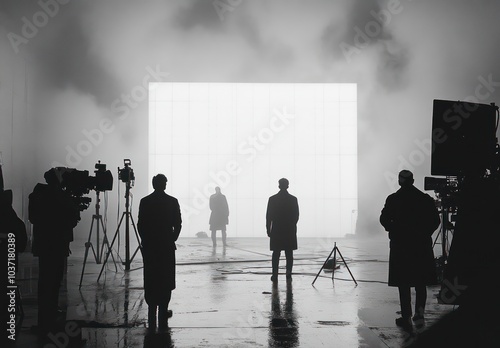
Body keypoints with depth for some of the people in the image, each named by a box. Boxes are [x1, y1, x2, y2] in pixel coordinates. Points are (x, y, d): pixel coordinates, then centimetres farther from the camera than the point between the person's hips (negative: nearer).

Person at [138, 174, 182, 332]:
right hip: (167, 246, -1)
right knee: (165, 280, 6)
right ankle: (163, 312, 6)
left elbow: (140, 224, -1)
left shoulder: (145, 202, -1)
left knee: (151, 280, 8)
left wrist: (145, 240, 12)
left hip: (149, 246, 1)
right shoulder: (172, 202, -4)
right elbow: (178, 224, -4)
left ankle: (152, 311, 9)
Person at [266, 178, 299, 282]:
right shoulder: (293, 199, -3)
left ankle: (275, 274, 4)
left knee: (276, 254, 6)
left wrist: (268, 229, 6)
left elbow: (269, 216, -3)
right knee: (289, 254, 8)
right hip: (290, 230, 0)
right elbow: (296, 215, 1)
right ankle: (288, 273, 2)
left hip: (276, 230, 0)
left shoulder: (272, 199, -5)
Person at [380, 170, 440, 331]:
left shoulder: (393, 199, -5)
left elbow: (384, 219, -7)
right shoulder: (425, 199, 1)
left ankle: (406, 318, 3)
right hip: (422, 245, 2)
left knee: (403, 282, 3)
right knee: (420, 281, 16)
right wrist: (424, 233, 11)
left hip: (400, 245, -2)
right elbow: (435, 220, 0)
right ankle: (420, 311, 5)